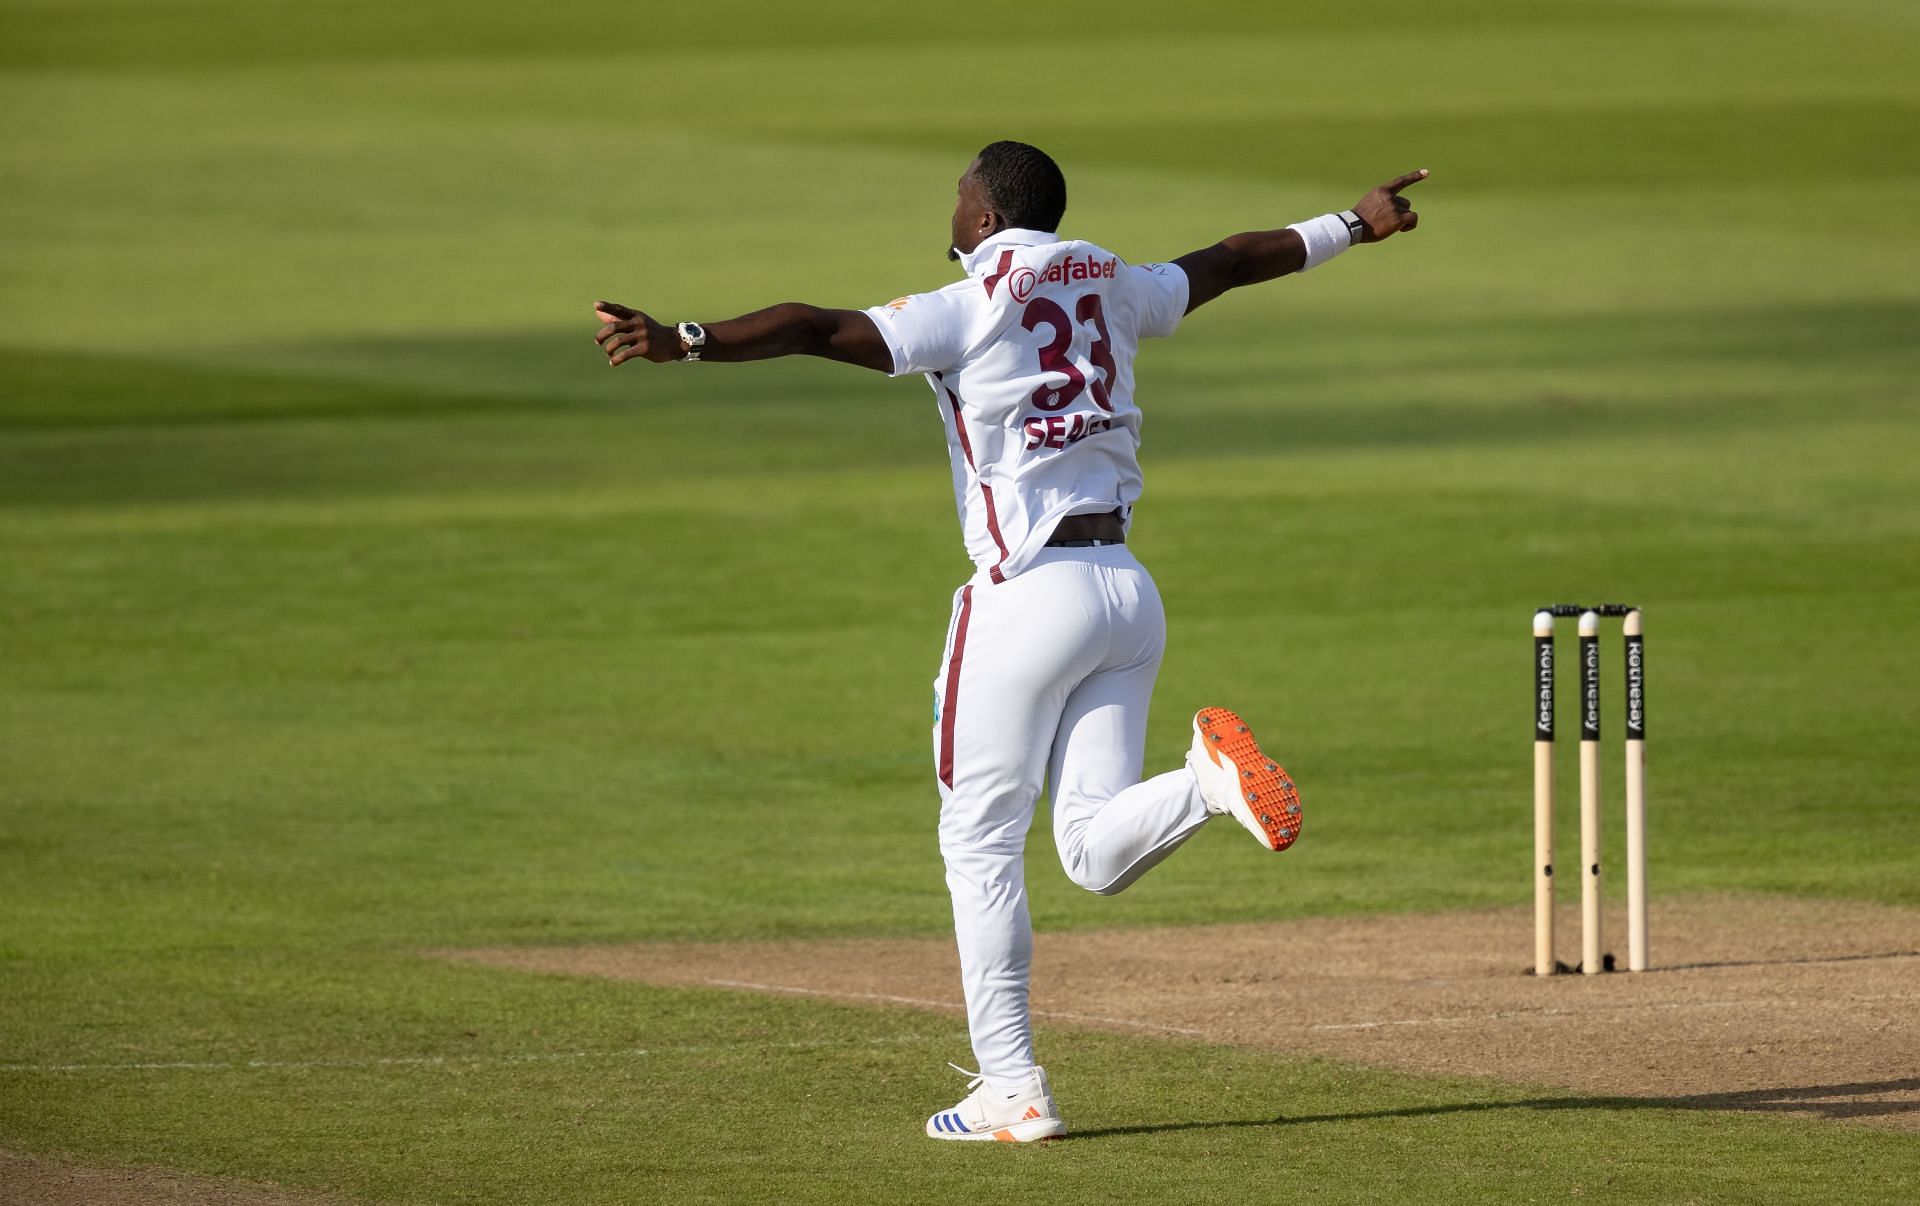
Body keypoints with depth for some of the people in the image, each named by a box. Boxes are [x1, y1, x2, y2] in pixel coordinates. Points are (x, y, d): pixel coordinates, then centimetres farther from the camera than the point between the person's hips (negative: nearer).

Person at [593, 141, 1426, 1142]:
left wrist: (680, 343, -28)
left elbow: (816, 330, -19)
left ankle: (1011, 1089, 3)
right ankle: (1207, 780, -20)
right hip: (1128, 592, 6)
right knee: (1096, 853, 9)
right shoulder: (1111, 293, 13)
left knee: (980, 842, 5)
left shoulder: (966, 311, -7)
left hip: (1031, 596, -6)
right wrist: (1351, 227, 44)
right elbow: (1231, 262, 29)